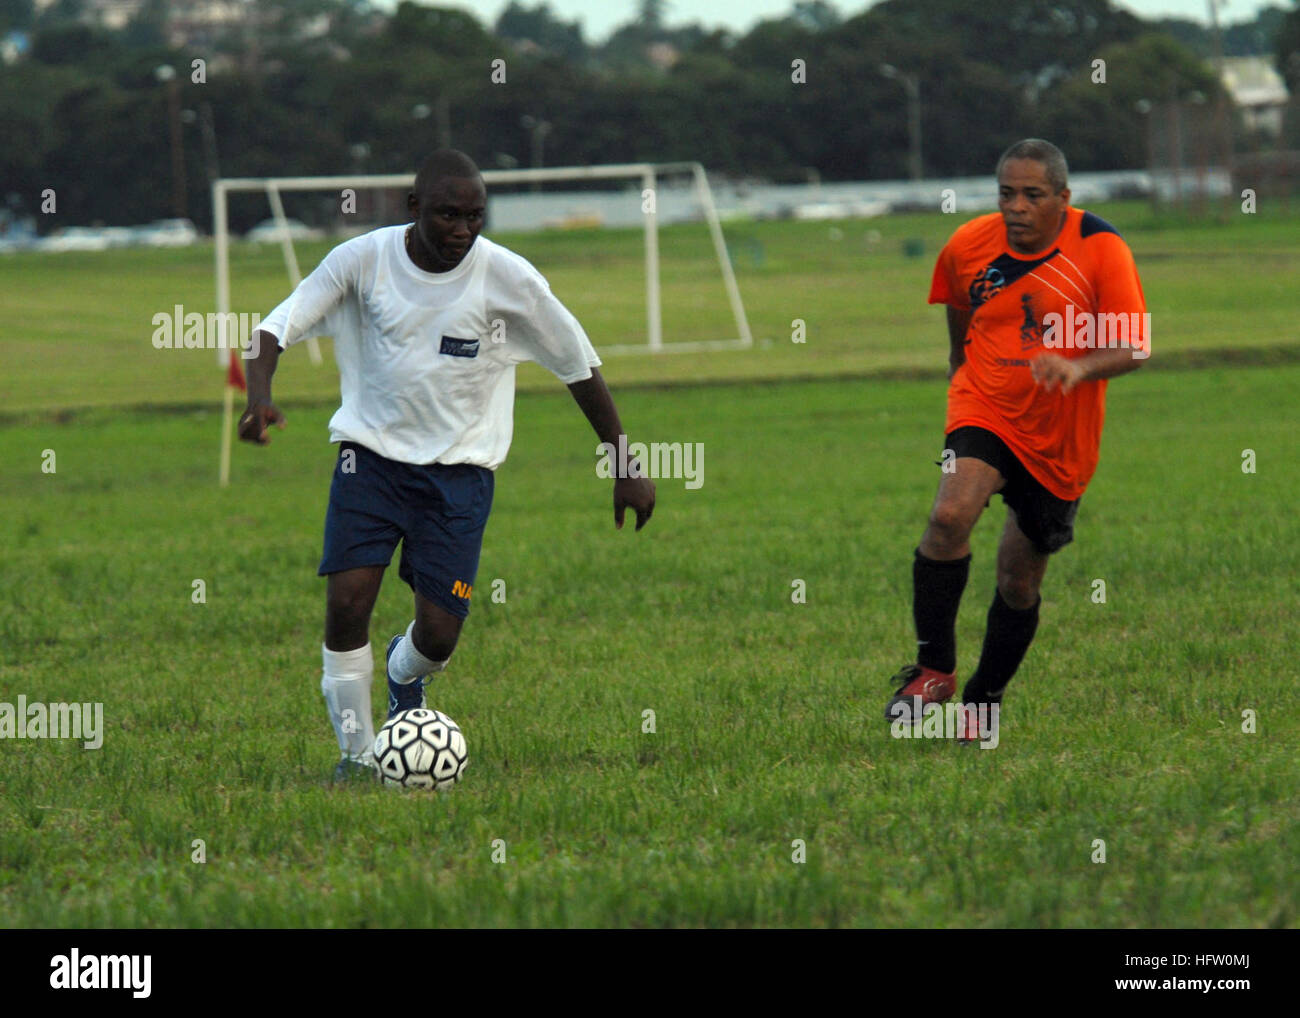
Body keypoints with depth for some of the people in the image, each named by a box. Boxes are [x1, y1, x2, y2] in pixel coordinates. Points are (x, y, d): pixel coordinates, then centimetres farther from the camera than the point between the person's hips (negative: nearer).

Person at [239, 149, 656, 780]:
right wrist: (259, 399, -30)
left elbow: (579, 366, 1)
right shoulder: (363, 259, -9)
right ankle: (357, 753, 1)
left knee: (438, 634, -7)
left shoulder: (508, 278, -10)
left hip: (460, 469, 0)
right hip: (371, 451, 0)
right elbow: (277, 328, -9)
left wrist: (625, 467, 2)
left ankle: (404, 676, 32)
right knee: (347, 603, -18)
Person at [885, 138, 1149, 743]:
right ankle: (934, 671, -16)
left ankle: (984, 701, 29)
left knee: (1020, 580, 7)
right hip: (984, 414, 0)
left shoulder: (1099, 248, -12)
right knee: (950, 515, -28)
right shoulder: (969, 246, -4)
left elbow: (1135, 346, -16)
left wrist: (1079, 367, -34)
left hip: (1059, 438, 0)